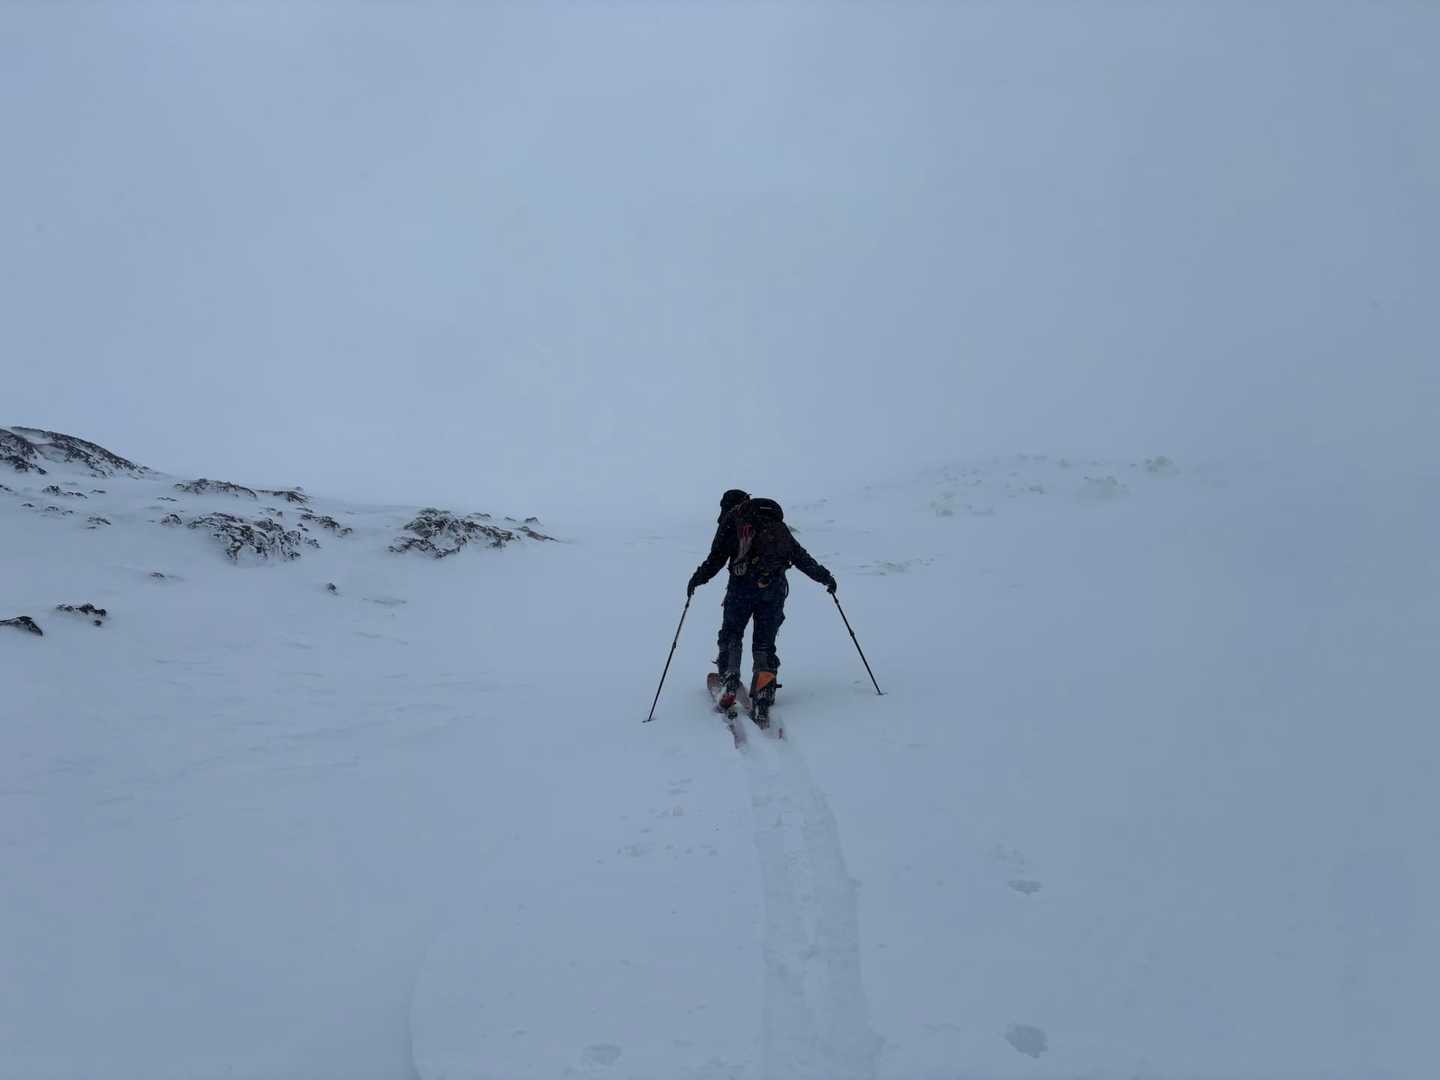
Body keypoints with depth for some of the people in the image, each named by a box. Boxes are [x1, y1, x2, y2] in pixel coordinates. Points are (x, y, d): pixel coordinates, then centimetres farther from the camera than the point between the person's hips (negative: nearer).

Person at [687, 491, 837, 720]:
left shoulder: (731, 519, 14)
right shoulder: (776, 522, 26)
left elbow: (717, 556, 3)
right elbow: (800, 555, 24)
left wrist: (698, 578, 10)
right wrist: (824, 576, 30)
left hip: (743, 585, -3)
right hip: (774, 588, 3)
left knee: (731, 635, 12)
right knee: (764, 643, 9)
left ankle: (730, 683, -6)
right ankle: (764, 697, -3)